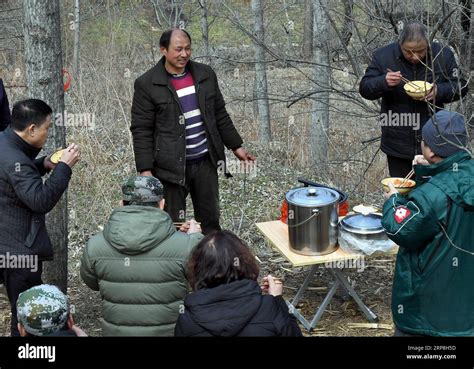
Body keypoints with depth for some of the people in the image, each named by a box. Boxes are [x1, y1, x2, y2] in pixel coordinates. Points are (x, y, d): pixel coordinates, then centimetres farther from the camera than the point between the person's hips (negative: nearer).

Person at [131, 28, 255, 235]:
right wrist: (145, 169, -14)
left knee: (210, 220, 14)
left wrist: (236, 146, 15)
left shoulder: (205, 75, 6)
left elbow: (220, 115, 15)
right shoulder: (147, 84, -8)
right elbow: (141, 130, -8)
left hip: (205, 162, 4)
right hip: (171, 167, -4)